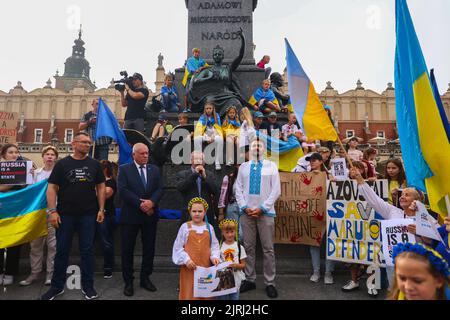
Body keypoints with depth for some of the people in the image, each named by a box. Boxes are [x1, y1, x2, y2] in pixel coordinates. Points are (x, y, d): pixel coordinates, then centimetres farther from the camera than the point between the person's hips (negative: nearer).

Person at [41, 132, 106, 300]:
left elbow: (101, 187, 6)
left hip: (88, 215, 1)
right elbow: (52, 187, -2)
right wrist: (52, 211, -10)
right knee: (62, 251, 9)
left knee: (87, 251, 6)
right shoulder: (62, 164, 1)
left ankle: (87, 286, 18)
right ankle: (57, 286, 24)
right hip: (65, 215, 0)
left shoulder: (94, 164, 4)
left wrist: (101, 209, -1)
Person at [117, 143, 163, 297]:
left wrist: (151, 202, -17)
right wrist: (140, 204, -17)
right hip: (131, 215, -3)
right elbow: (122, 190, -11)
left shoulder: (155, 169, 10)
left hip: (150, 215, 3)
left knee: (149, 248, 10)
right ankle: (128, 282, 19)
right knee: (128, 249, 5)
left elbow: (160, 189, 1)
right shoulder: (124, 169, 0)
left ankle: (145, 278, 26)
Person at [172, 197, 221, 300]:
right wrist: (186, 260, -10)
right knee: (189, 292, 4)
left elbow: (214, 246, 8)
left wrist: (214, 257, -8)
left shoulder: (209, 227, 3)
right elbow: (178, 247, -1)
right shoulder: (185, 227, -3)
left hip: (205, 266, 2)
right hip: (189, 267, -2)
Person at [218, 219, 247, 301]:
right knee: (222, 297, 6)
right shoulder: (220, 246, -1)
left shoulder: (239, 247, -2)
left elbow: (243, 265, 0)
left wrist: (236, 265, -18)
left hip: (235, 278, 0)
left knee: (234, 297, 8)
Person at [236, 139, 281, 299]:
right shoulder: (243, 166, 11)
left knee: (268, 249, 3)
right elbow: (238, 189, 8)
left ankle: (270, 283, 14)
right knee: (249, 247, 9)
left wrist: (262, 208, -9)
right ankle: (249, 280, 21)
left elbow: (276, 190, -2)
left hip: (265, 212, -2)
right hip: (246, 212, 2)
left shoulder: (271, 166, 4)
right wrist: (245, 207, -6)